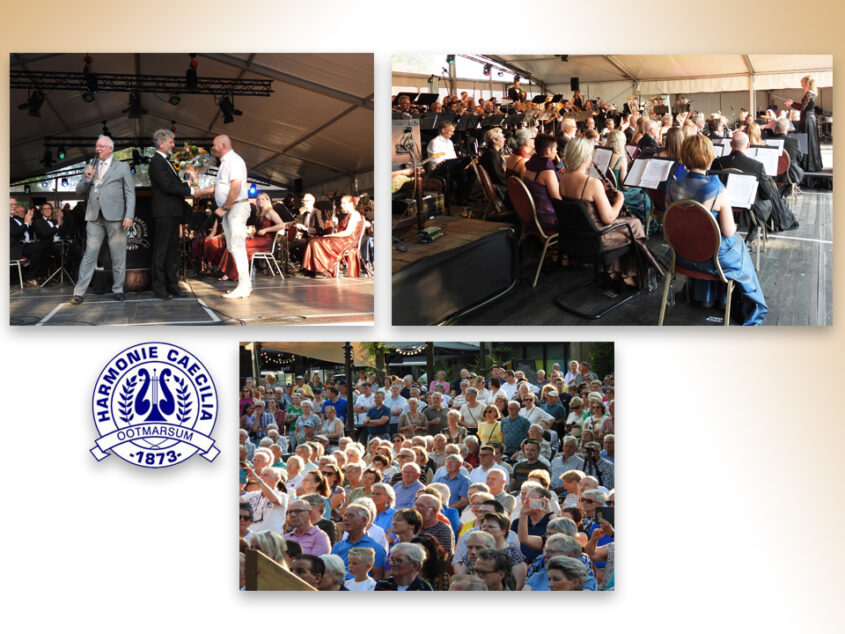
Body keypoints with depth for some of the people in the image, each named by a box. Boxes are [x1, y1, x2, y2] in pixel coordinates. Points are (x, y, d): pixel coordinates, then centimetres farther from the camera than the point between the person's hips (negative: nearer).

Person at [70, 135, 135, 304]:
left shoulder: (122, 167, 9)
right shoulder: (90, 167, 19)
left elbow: (130, 193, 3)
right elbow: (79, 191, 17)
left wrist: (129, 216, -8)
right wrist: (87, 178, -3)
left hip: (115, 216, -2)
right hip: (94, 217, 2)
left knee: (118, 256, 1)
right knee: (89, 255, -3)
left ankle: (118, 289, 12)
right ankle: (79, 293, -4)